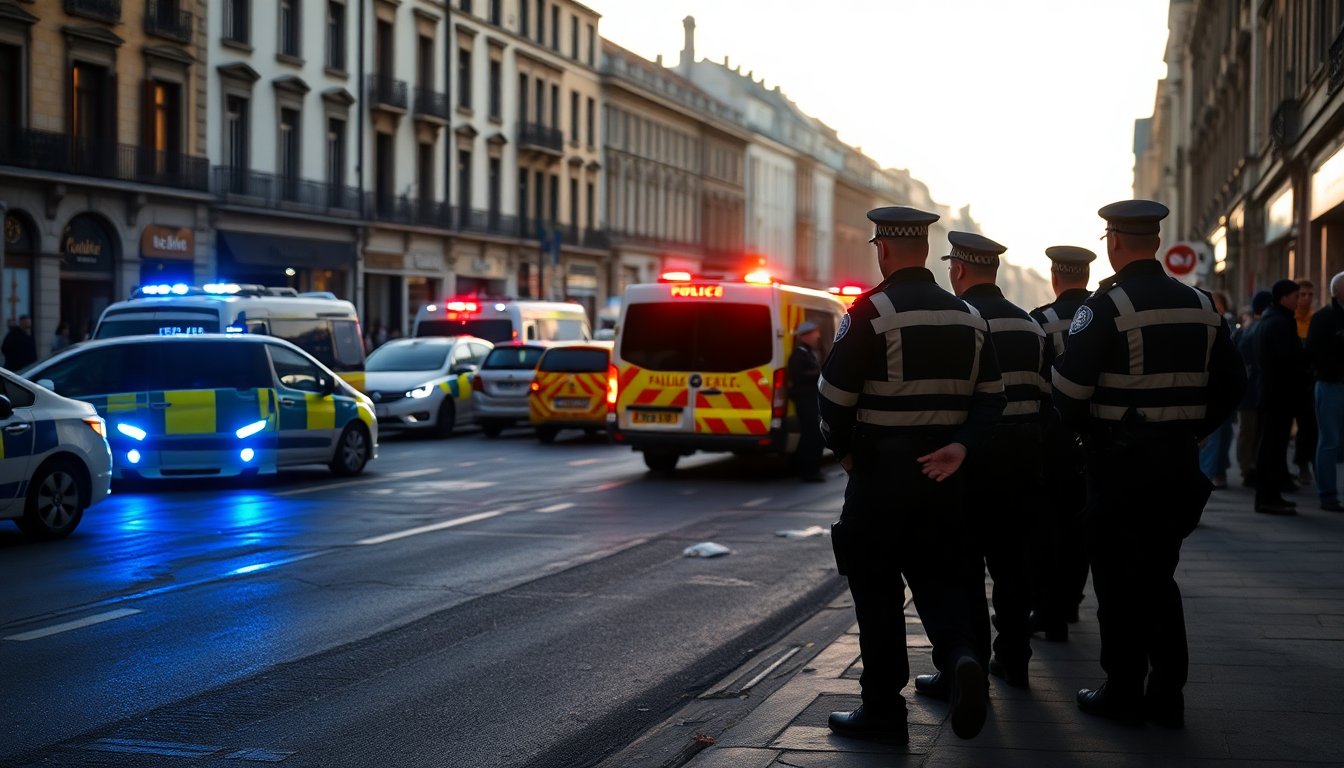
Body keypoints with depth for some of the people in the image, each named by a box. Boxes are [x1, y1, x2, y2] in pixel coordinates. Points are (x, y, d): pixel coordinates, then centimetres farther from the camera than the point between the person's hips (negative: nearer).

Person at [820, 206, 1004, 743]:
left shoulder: (871, 311, -12)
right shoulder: (967, 316, 8)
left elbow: (835, 394, -13)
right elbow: (990, 394, 6)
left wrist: (842, 450, 3)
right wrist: (960, 446, -3)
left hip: (880, 471, -5)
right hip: (944, 471, 5)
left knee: (877, 588, 5)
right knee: (937, 576, 16)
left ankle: (883, 709, 11)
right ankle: (960, 658, -11)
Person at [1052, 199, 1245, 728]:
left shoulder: (1107, 306, -13)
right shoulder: (1201, 306, 6)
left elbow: (1070, 387, -19)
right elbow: (1232, 383, 11)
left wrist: (1076, 429, -1)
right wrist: (1194, 430, 17)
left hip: (1120, 462, -6)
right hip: (1178, 460, 6)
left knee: (1119, 579, 4)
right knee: (1159, 575, 15)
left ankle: (1122, 693, 10)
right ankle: (1167, 694, 18)